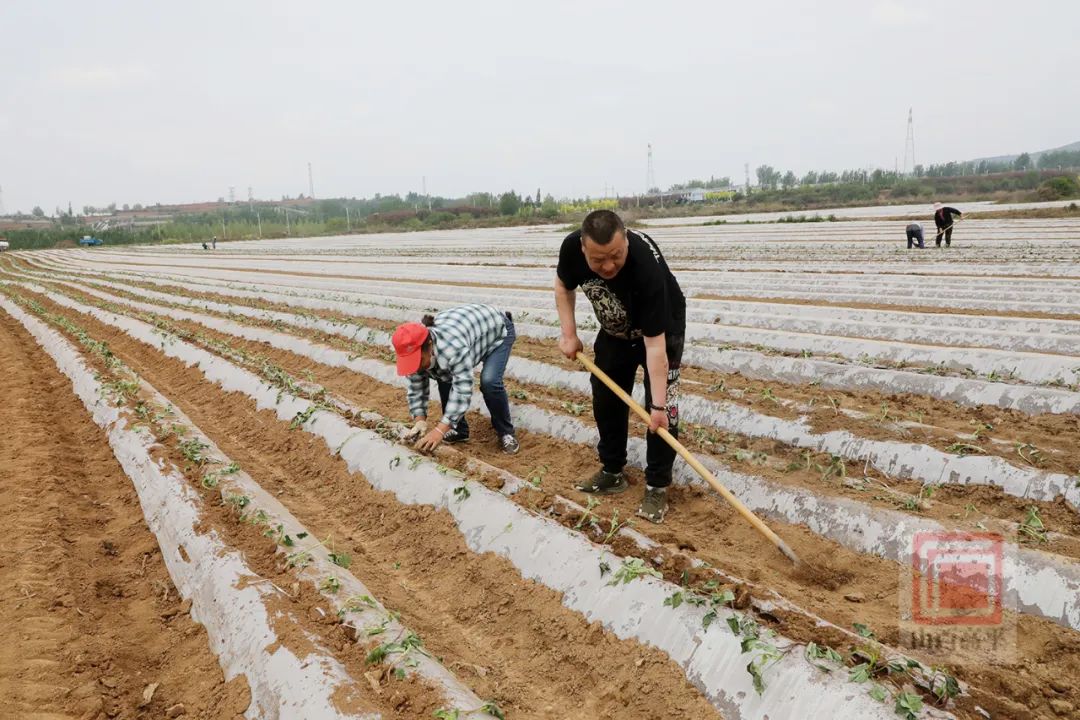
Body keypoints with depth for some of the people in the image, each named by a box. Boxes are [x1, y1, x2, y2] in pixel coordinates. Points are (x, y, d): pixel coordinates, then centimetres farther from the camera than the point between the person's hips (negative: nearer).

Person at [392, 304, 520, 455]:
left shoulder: (453, 346, -45)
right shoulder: (415, 351, -21)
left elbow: (462, 388, -45)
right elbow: (416, 388, -11)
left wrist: (440, 430, -47)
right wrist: (420, 421, -24)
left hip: (497, 330, -7)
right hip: (467, 328, 7)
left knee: (489, 381, -26)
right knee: (444, 378, -8)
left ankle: (506, 432, -5)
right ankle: (459, 431, 9)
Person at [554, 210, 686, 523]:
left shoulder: (646, 265, -42)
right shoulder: (572, 247, -29)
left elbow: (654, 344, -38)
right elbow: (563, 286, -3)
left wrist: (658, 405, -37)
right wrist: (569, 334, -10)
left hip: (661, 329, -5)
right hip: (614, 330, 5)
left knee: (662, 406, -12)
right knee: (605, 399, 10)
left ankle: (657, 486, 1)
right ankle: (612, 473, 25)